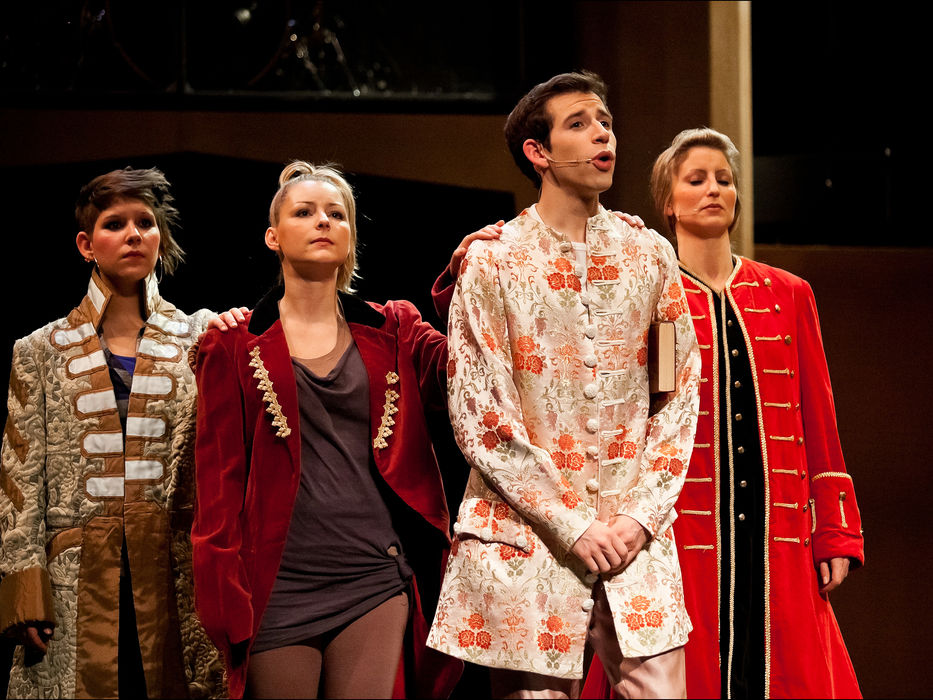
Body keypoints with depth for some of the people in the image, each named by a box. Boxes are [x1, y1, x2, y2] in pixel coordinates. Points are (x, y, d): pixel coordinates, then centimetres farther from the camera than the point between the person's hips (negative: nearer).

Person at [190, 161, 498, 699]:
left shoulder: (391, 331, 14)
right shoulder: (235, 346, 7)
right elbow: (219, 480, 4)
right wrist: (225, 604, -2)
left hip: (376, 583, 1)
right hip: (279, 590, -1)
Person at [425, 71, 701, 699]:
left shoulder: (649, 255, 8)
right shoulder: (492, 262, -2)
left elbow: (681, 395, 8)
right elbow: (477, 419, -6)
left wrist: (641, 516, -4)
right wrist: (572, 526, -10)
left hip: (636, 537, 3)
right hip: (528, 546, -3)